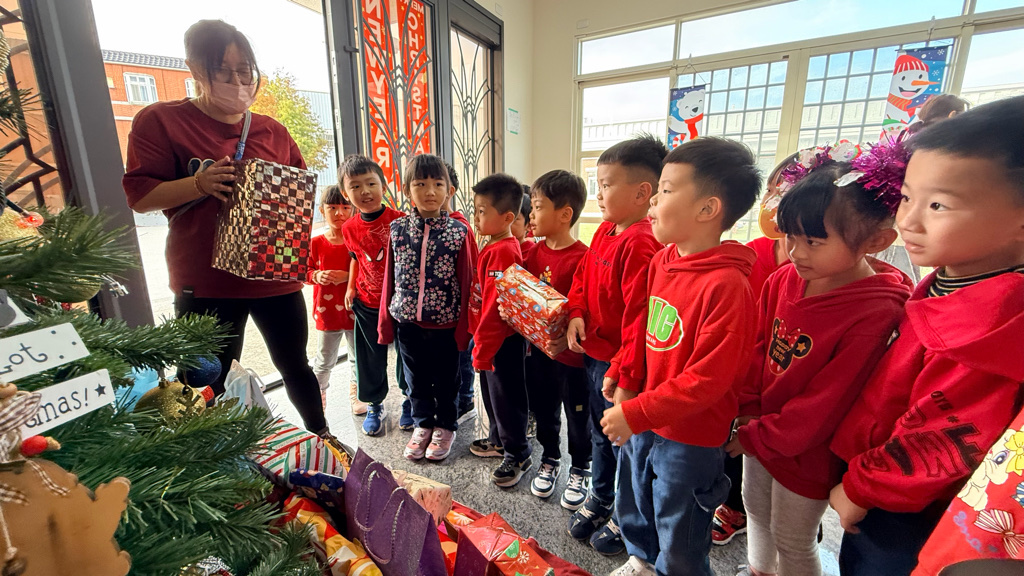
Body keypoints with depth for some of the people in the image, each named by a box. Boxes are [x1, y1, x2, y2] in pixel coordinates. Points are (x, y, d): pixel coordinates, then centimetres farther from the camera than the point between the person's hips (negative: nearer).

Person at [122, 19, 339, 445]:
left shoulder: (272, 130, 10)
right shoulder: (160, 121, 0)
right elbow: (139, 196, -5)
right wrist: (199, 184, -21)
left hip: (276, 276, 3)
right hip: (206, 283, -3)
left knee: (295, 365, 17)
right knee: (208, 384, 6)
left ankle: (321, 436, 37)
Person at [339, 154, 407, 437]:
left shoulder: (400, 220, -15)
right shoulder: (350, 229, -2)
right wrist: (351, 287, 8)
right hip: (367, 305, 3)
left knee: (407, 355, 11)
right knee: (370, 359, 14)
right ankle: (374, 406, 36)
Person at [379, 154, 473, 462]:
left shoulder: (458, 231, -9)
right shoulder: (398, 229, -2)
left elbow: (465, 281, -6)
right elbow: (390, 277, 4)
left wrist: (463, 327, -6)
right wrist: (386, 320, 5)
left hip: (445, 323, -2)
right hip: (407, 321, 3)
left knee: (446, 379, 15)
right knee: (417, 379, 18)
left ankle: (446, 427, 38)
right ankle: (423, 424, 41)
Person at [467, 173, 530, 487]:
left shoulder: (503, 251, -23)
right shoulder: (494, 246, 8)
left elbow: (495, 306, -25)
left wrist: (482, 348, -20)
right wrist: (481, 341, 15)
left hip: (503, 341, -10)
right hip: (491, 338, 10)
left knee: (506, 396, 6)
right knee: (491, 391, 23)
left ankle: (518, 456, 24)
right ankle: (499, 439, 43)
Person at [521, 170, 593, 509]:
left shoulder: (582, 258, -19)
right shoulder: (535, 253, 2)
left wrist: (568, 338, -31)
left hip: (570, 352, -6)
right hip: (537, 348, 6)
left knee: (577, 415, 14)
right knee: (543, 408, 21)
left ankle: (579, 471, 37)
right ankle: (550, 460, 44)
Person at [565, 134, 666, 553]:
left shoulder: (642, 244, -25)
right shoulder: (605, 232, 5)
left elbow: (641, 318, -27)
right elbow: (583, 276, 15)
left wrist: (627, 379, -24)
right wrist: (576, 313, -2)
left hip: (620, 365, -9)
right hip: (593, 354, 9)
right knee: (601, 433, 25)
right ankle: (599, 499, 48)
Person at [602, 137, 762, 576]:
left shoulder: (727, 285, -26)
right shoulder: (662, 261, -2)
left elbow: (707, 379, -25)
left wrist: (635, 414, -22)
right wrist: (626, 377, 7)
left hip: (690, 437, -7)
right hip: (642, 421, 8)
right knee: (633, 502, 30)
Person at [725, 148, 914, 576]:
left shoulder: (875, 313, -25)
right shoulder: (785, 279, -9)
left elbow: (826, 400, -22)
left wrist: (757, 437, -16)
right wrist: (748, 409, -5)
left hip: (803, 450, -6)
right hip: (758, 428, 6)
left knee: (792, 541, 16)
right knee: (756, 511, 27)